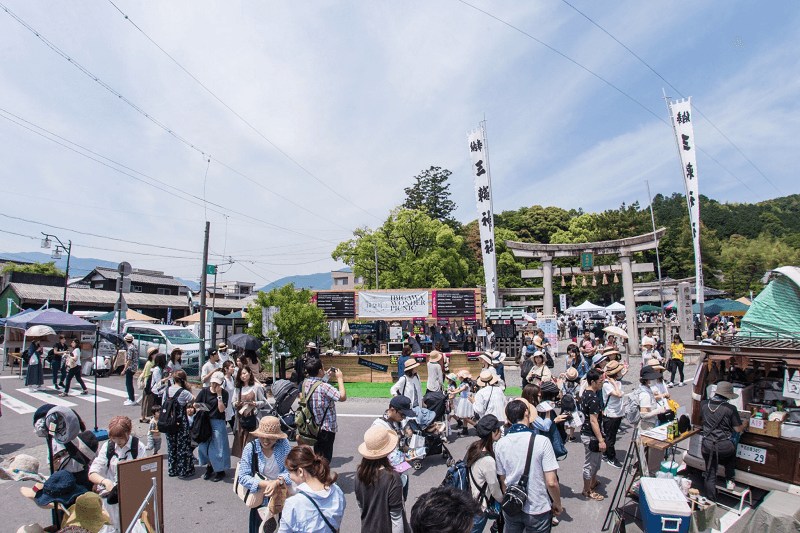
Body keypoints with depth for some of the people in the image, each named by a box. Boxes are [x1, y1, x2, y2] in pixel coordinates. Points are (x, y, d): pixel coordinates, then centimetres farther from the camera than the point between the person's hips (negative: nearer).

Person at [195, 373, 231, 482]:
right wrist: (199, 406, -17)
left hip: (218, 423, -3)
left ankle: (220, 470, 14)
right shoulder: (204, 392, 6)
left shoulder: (224, 393, -4)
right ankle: (209, 466, 29)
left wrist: (219, 395, -16)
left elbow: (221, 409, -12)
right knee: (204, 445, 8)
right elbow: (195, 404, 6)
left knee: (218, 446, -1)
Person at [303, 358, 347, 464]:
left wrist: (327, 376, 14)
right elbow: (342, 397, -25)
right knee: (325, 460, 6)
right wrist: (340, 379, -15)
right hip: (326, 428, -8)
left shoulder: (305, 383, -1)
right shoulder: (324, 387, -27)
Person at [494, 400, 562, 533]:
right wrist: (557, 504, 1)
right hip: (538, 509, -3)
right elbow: (551, 482, -17)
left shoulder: (500, 444, -7)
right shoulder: (542, 442, -18)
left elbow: (502, 480, 3)